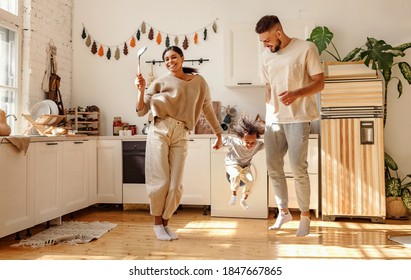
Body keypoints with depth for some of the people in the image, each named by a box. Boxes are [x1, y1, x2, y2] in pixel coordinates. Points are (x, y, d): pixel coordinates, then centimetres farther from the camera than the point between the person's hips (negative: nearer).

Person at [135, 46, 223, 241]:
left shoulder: (199, 81, 10)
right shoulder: (161, 82, 4)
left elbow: (208, 109, 18)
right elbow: (141, 112, 4)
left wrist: (219, 133, 18)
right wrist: (141, 90, -11)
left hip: (181, 136, 2)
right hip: (160, 131, -1)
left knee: (176, 185, 0)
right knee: (160, 181, -2)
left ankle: (165, 223, 20)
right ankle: (157, 223, 17)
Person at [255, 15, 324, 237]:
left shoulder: (306, 49, -4)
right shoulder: (265, 56, 12)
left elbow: (319, 83, -6)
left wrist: (296, 93, -23)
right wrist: (267, 115, 9)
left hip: (297, 118, -5)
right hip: (273, 119, 6)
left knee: (298, 167, -8)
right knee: (273, 167, 6)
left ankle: (305, 215, 9)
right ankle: (284, 212, 22)